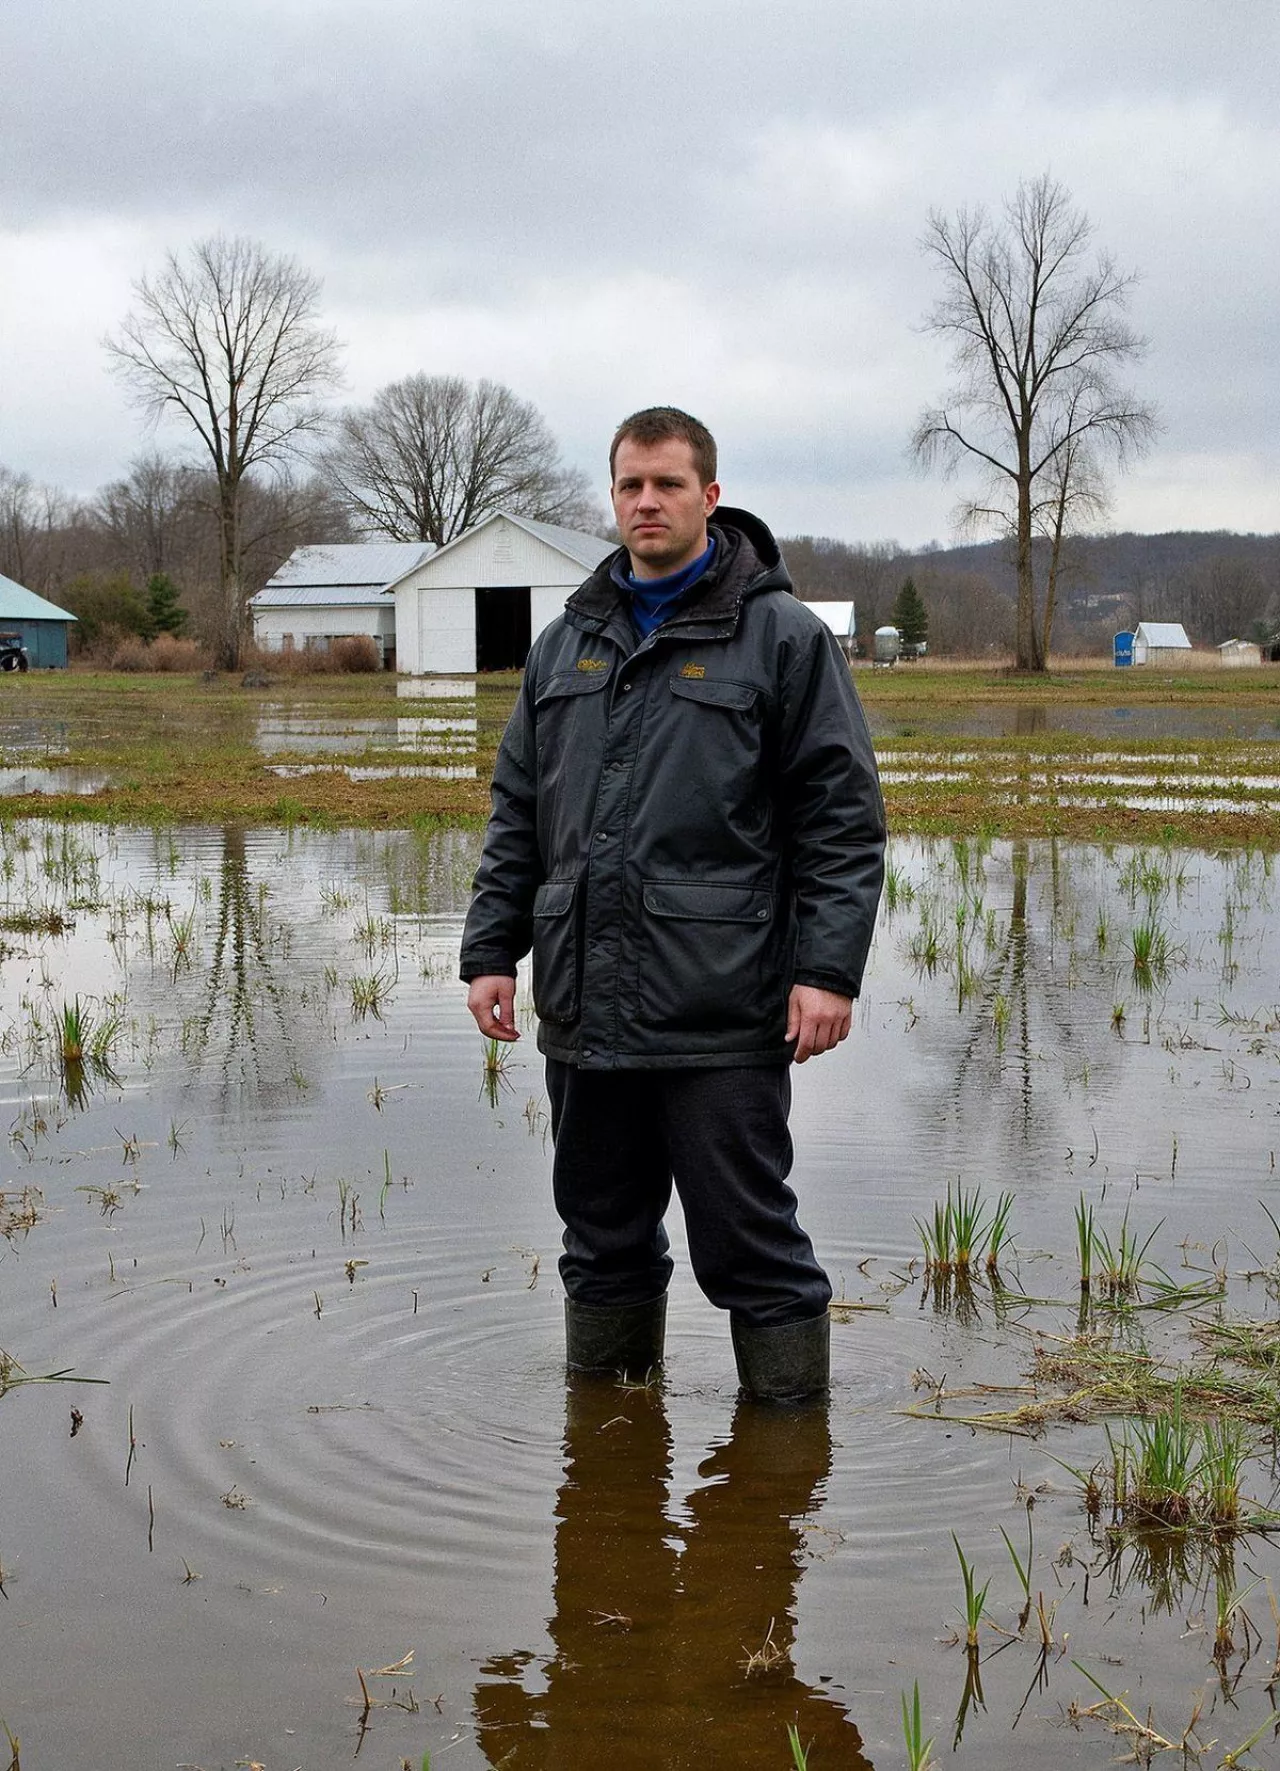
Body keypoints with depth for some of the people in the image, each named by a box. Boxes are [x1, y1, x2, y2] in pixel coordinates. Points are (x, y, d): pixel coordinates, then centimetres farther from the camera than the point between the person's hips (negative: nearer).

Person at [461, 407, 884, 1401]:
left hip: (722, 1015, -5)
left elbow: (843, 816, -5)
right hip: (584, 1009, 6)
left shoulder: (781, 636, -1)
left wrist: (828, 969, -13)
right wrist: (492, 949, 11)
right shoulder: (568, 643, 15)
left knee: (747, 1237, 1)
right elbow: (517, 815, 19)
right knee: (603, 1235, 16)